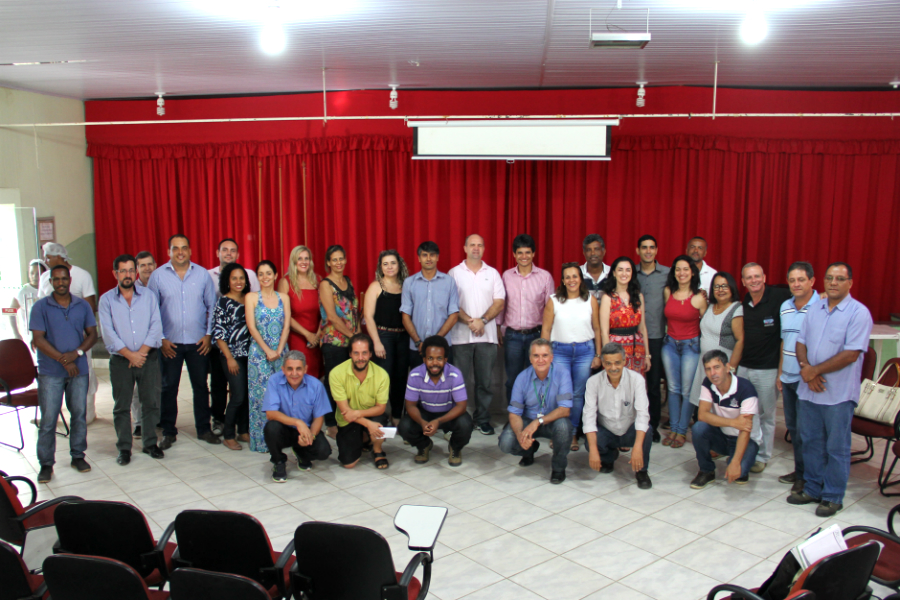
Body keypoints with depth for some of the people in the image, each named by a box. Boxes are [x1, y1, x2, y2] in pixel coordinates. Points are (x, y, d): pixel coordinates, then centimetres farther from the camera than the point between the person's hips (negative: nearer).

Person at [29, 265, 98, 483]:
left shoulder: (83, 306, 7)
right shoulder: (41, 307, -2)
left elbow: (92, 334, 6)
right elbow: (38, 339, -7)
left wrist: (76, 353, -12)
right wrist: (62, 359, -14)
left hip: (79, 369, 3)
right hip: (50, 372, -2)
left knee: (79, 414, 8)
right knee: (48, 419, -1)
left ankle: (77, 456, 22)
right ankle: (46, 464, 8)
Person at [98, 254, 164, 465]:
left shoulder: (148, 295, 5)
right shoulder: (107, 300, 2)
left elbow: (156, 326, -2)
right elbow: (108, 333, -6)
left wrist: (142, 352, -13)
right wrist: (130, 354, -14)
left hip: (148, 358, 1)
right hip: (120, 360, -1)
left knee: (151, 402, 5)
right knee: (121, 406, 5)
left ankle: (150, 443, 18)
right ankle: (124, 448, 14)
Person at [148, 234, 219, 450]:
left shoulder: (203, 274, 3)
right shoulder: (158, 276, -1)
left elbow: (212, 306, 6)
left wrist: (209, 334, -1)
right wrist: (160, 339, -5)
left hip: (198, 342, 1)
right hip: (169, 343, -1)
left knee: (201, 386, 9)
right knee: (168, 388, 6)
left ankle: (204, 429, 21)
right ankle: (169, 432, 18)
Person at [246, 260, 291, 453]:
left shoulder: (283, 298, 10)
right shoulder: (251, 298, 3)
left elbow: (286, 327, 3)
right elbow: (252, 327, -5)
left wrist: (278, 350, -9)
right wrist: (268, 350, -12)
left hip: (280, 352, 2)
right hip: (259, 353, -2)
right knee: (261, 395, -2)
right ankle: (261, 440, 5)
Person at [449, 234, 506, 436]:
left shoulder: (493, 273, 11)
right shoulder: (454, 273, 6)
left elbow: (499, 302, 3)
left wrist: (483, 320, -11)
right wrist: (469, 321, -14)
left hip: (487, 335, 2)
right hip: (460, 335, -1)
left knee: (484, 380, 4)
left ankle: (483, 419, 15)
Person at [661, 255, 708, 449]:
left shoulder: (699, 298, -11)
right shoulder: (668, 292, 0)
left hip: (691, 345, -4)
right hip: (670, 344, 4)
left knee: (687, 391, 1)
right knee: (673, 389, 10)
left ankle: (682, 431, 14)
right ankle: (673, 428, 20)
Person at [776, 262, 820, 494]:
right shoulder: (785, 306, 9)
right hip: (788, 378, 7)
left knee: (804, 429, -1)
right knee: (792, 426, 15)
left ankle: (806, 476, 13)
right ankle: (799, 470, 29)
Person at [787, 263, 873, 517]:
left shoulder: (858, 313, -10)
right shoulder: (815, 309, 9)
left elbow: (851, 354, -17)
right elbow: (801, 342, 10)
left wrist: (815, 370, -14)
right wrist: (806, 369, -8)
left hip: (839, 393, -6)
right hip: (810, 390, 6)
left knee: (836, 447, 5)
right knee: (811, 442, 15)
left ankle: (833, 497, 18)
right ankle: (812, 489, 29)